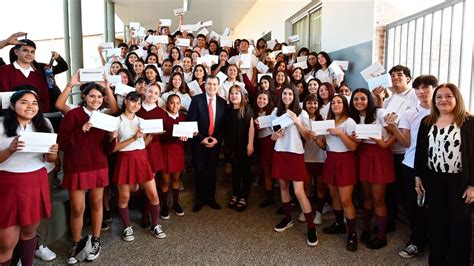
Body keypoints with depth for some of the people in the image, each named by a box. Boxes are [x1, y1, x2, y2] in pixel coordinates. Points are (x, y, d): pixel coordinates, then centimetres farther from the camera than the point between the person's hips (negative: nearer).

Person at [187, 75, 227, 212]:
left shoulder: (222, 102, 3)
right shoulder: (196, 99, -6)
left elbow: (224, 125, 5)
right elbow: (191, 122, -9)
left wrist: (217, 139, -7)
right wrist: (202, 138, -13)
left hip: (215, 142, 2)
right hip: (199, 142, -2)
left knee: (212, 171, 11)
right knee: (200, 171, 6)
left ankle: (211, 198, 25)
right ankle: (200, 199, 20)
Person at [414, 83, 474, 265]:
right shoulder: (427, 122, 6)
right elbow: (420, 151, 9)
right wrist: (418, 177, 7)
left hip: (459, 181, -3)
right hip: (433, 180, 3)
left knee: (459, 225, 6)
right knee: (436, 223, 13)